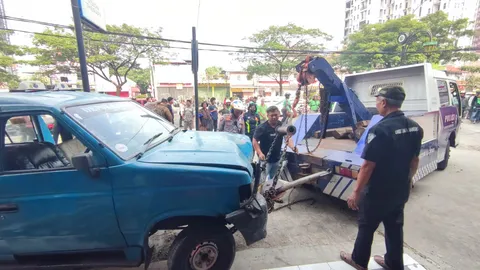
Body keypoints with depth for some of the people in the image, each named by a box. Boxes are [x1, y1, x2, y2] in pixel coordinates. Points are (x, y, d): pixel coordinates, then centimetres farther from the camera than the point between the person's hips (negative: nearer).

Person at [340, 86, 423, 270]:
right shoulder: (415, 127, -1)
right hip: (401, 190, 7)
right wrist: (406, 181, 23)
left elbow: (368, 166, -25)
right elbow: (414, 160, 10)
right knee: (395, 227, 23)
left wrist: (356, 192, -16)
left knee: (366, 227, 13)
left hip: (377, 192, -7)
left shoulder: (380, 129, -26)